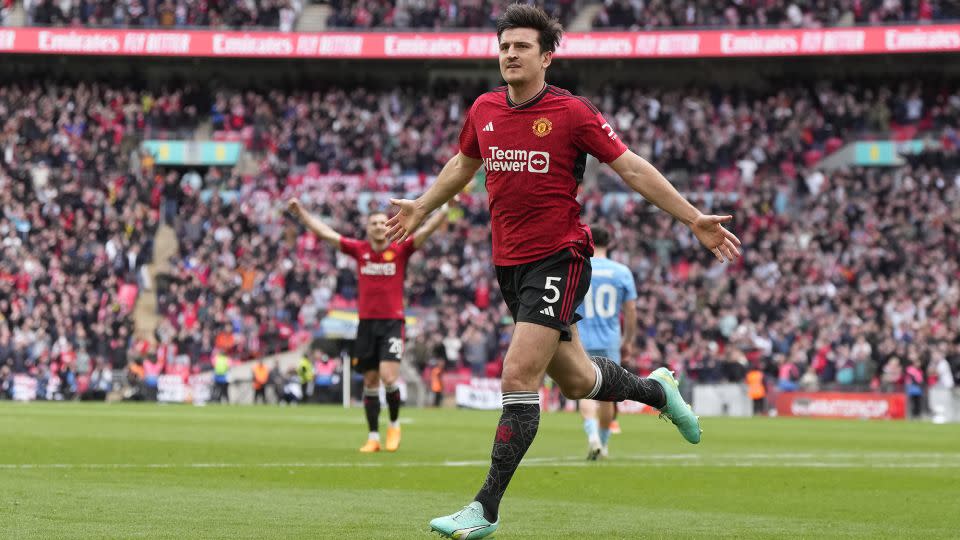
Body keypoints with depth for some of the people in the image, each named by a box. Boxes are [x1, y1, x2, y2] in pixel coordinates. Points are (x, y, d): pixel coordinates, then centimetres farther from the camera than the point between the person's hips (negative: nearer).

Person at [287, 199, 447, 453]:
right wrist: (300, 212, 5)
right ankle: (373, 437, 12)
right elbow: (325, 233, 7)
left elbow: (427, 229, -6)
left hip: (392, 322, -3)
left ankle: (395, 423, 8)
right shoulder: (359, 249, 5)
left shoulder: (400, 250, 0)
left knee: (388, 377, -16)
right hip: (366, 323, 3)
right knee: (370, 382, 5)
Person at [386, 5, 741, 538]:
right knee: (575, 380, 16)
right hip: (509, 263, 6)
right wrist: (421, 208, 34)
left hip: (558, 258, -6)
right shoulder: (484, 109, 6)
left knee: (518, 377, -15)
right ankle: (656, 389, 47)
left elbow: (632, 168, -6)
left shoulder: (571, 112, -10)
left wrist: (695, 220, -9)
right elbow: (464, 163, 27)